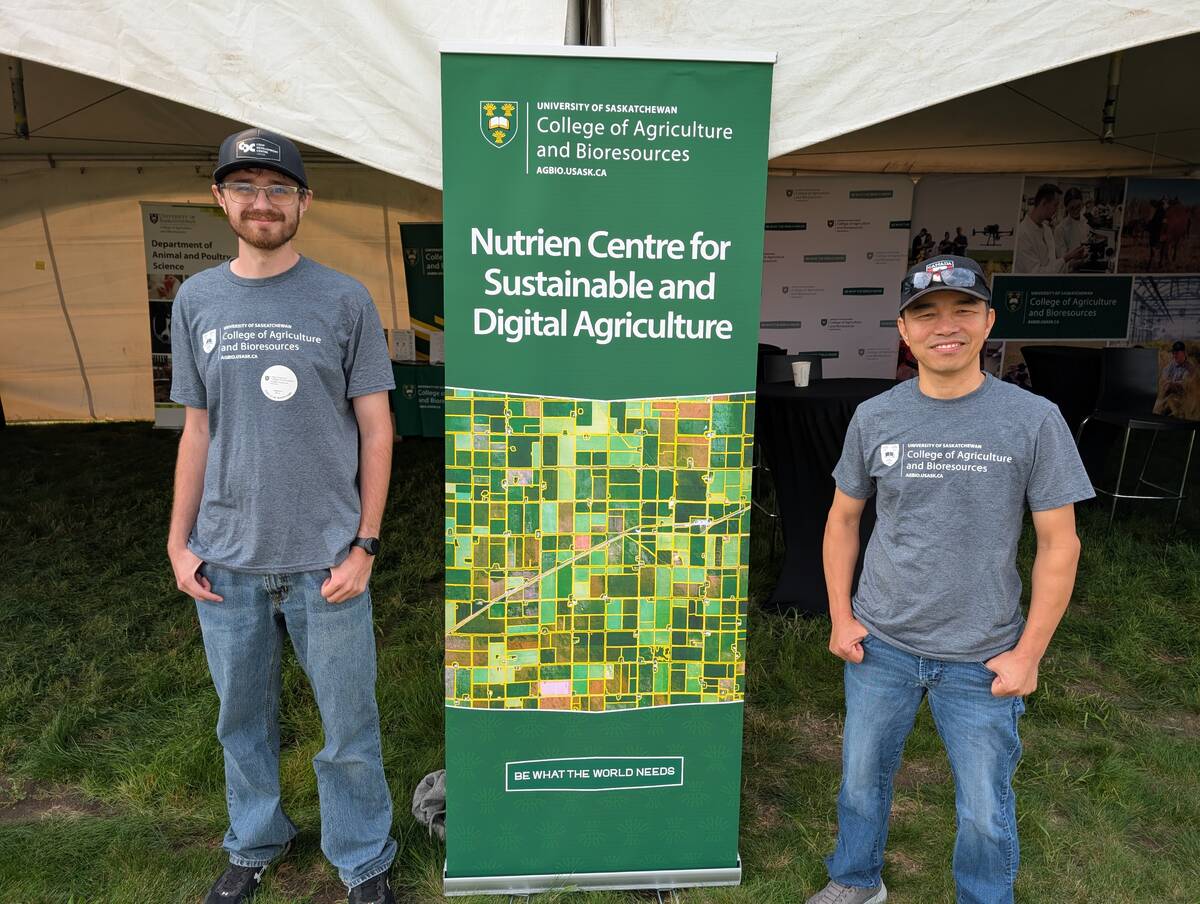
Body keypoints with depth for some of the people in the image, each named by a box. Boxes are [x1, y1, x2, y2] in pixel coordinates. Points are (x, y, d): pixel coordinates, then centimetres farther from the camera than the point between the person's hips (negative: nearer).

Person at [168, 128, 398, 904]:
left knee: (348, 725, 8)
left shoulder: (344, 300, -3)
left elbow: (376, 429, -3)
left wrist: (364, 544, -7)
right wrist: (179, 540, 6)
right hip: (227, 558, 3)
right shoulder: (196, 301, 6)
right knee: (243, 717, 18)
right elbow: (197, 431, 11)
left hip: (323, 557, -3)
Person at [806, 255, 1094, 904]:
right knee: (861, 777, 19)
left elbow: (1059, 544, -6)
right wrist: (841, 616, 2)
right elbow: (843, 519, 7)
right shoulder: (874, 418, -3)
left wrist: (1028, 653, -7)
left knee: (985, 810, 11)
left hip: (981, 658, -2)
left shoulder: (1033, 420, -9)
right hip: (879, 644, 3)